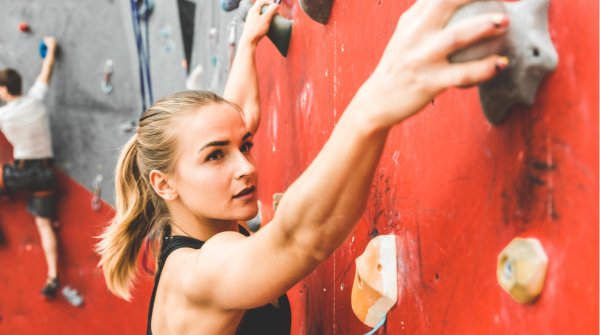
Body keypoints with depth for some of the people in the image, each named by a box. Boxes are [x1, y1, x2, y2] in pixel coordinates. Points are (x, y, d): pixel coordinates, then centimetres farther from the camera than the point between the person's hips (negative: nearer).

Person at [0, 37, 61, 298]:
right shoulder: (36, 99, -1)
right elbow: (47, 69, 14)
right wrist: (51, 47, 29)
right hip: (44, 173, 4)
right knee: (44, 224, 4)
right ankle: (53, 277, -6)